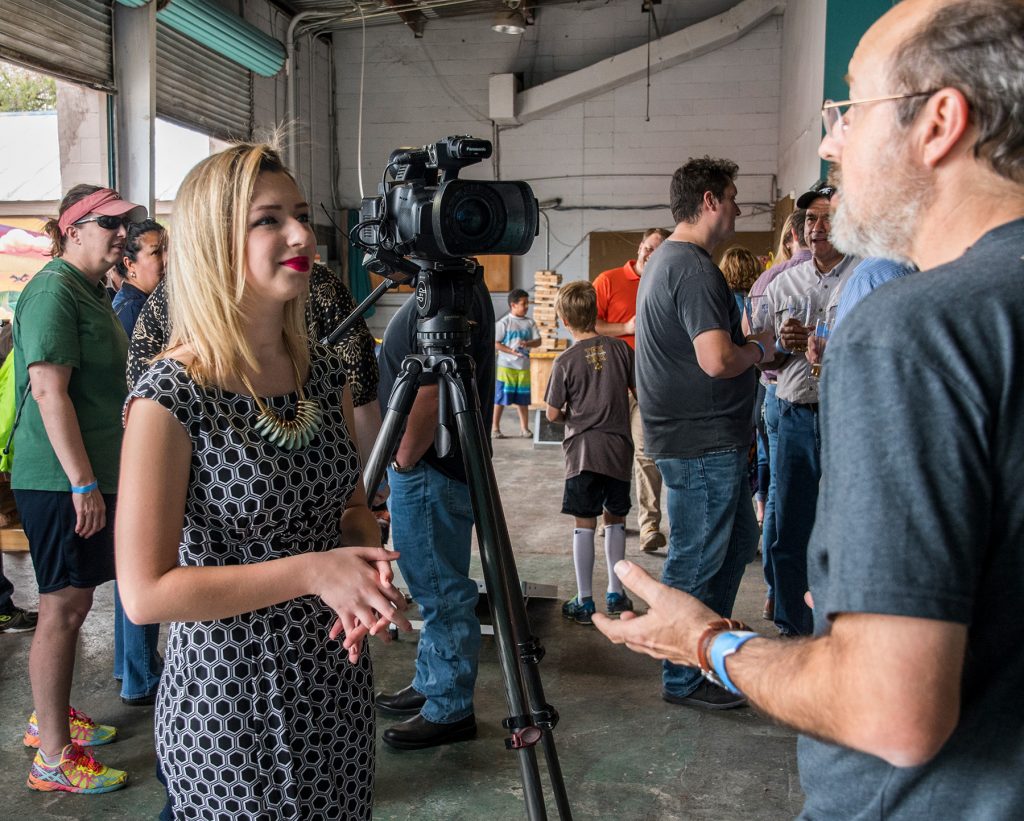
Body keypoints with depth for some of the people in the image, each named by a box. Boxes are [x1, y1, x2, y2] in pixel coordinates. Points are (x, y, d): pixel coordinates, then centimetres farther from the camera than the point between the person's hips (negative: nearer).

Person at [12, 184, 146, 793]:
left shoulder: (93, 290, 16)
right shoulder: (54, 289, -15)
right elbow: (49, 390, -22)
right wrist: (84, 483, -23)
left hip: (91, 473, 9)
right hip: (61, 479, -9)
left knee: (75, 601, 18)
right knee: (64, 608, -2)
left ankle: (52, 716, 34)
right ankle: (54, 757, 8)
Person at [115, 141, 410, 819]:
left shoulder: (325, 373, -1)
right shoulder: (170, 399, -19)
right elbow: (146, 592, -20)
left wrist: (363, 568, -11)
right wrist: (312, 570, -23)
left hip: (339, 681, 6)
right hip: (233, 707, -6)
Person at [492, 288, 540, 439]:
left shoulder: (530, 323, 5)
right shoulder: (504, 322, -7)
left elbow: (538, 341, 2)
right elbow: (495, 343, -8)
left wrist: (527, 343, -18)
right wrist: (511, 351, -19)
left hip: (524, 366, 4)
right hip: (506, 365, -4)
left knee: (523, 399, 10)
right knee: (500, 398, 1)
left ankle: (524, 428, 20)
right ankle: (495, 428, 10)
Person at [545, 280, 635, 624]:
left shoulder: (565, 361, -9)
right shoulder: (621, 349, -2)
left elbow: (553, 414, -5)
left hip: (583, 450, -3)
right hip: (619, 448, 3)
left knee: (584, 524, 3)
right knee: (615, 520, 15)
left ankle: (584, 601, 8)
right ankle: (616, 593, 24)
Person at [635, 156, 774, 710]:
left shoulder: (665, 260, 15)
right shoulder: (694, 268, -19)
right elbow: (718, 360, -27)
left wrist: (745, 344, 15)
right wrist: (759, 348, -8)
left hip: (709, 438, 11)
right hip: (702, 441, -11)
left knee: (737, 541, 21)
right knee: (696, 561, 1)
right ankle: (684, 679, 15)